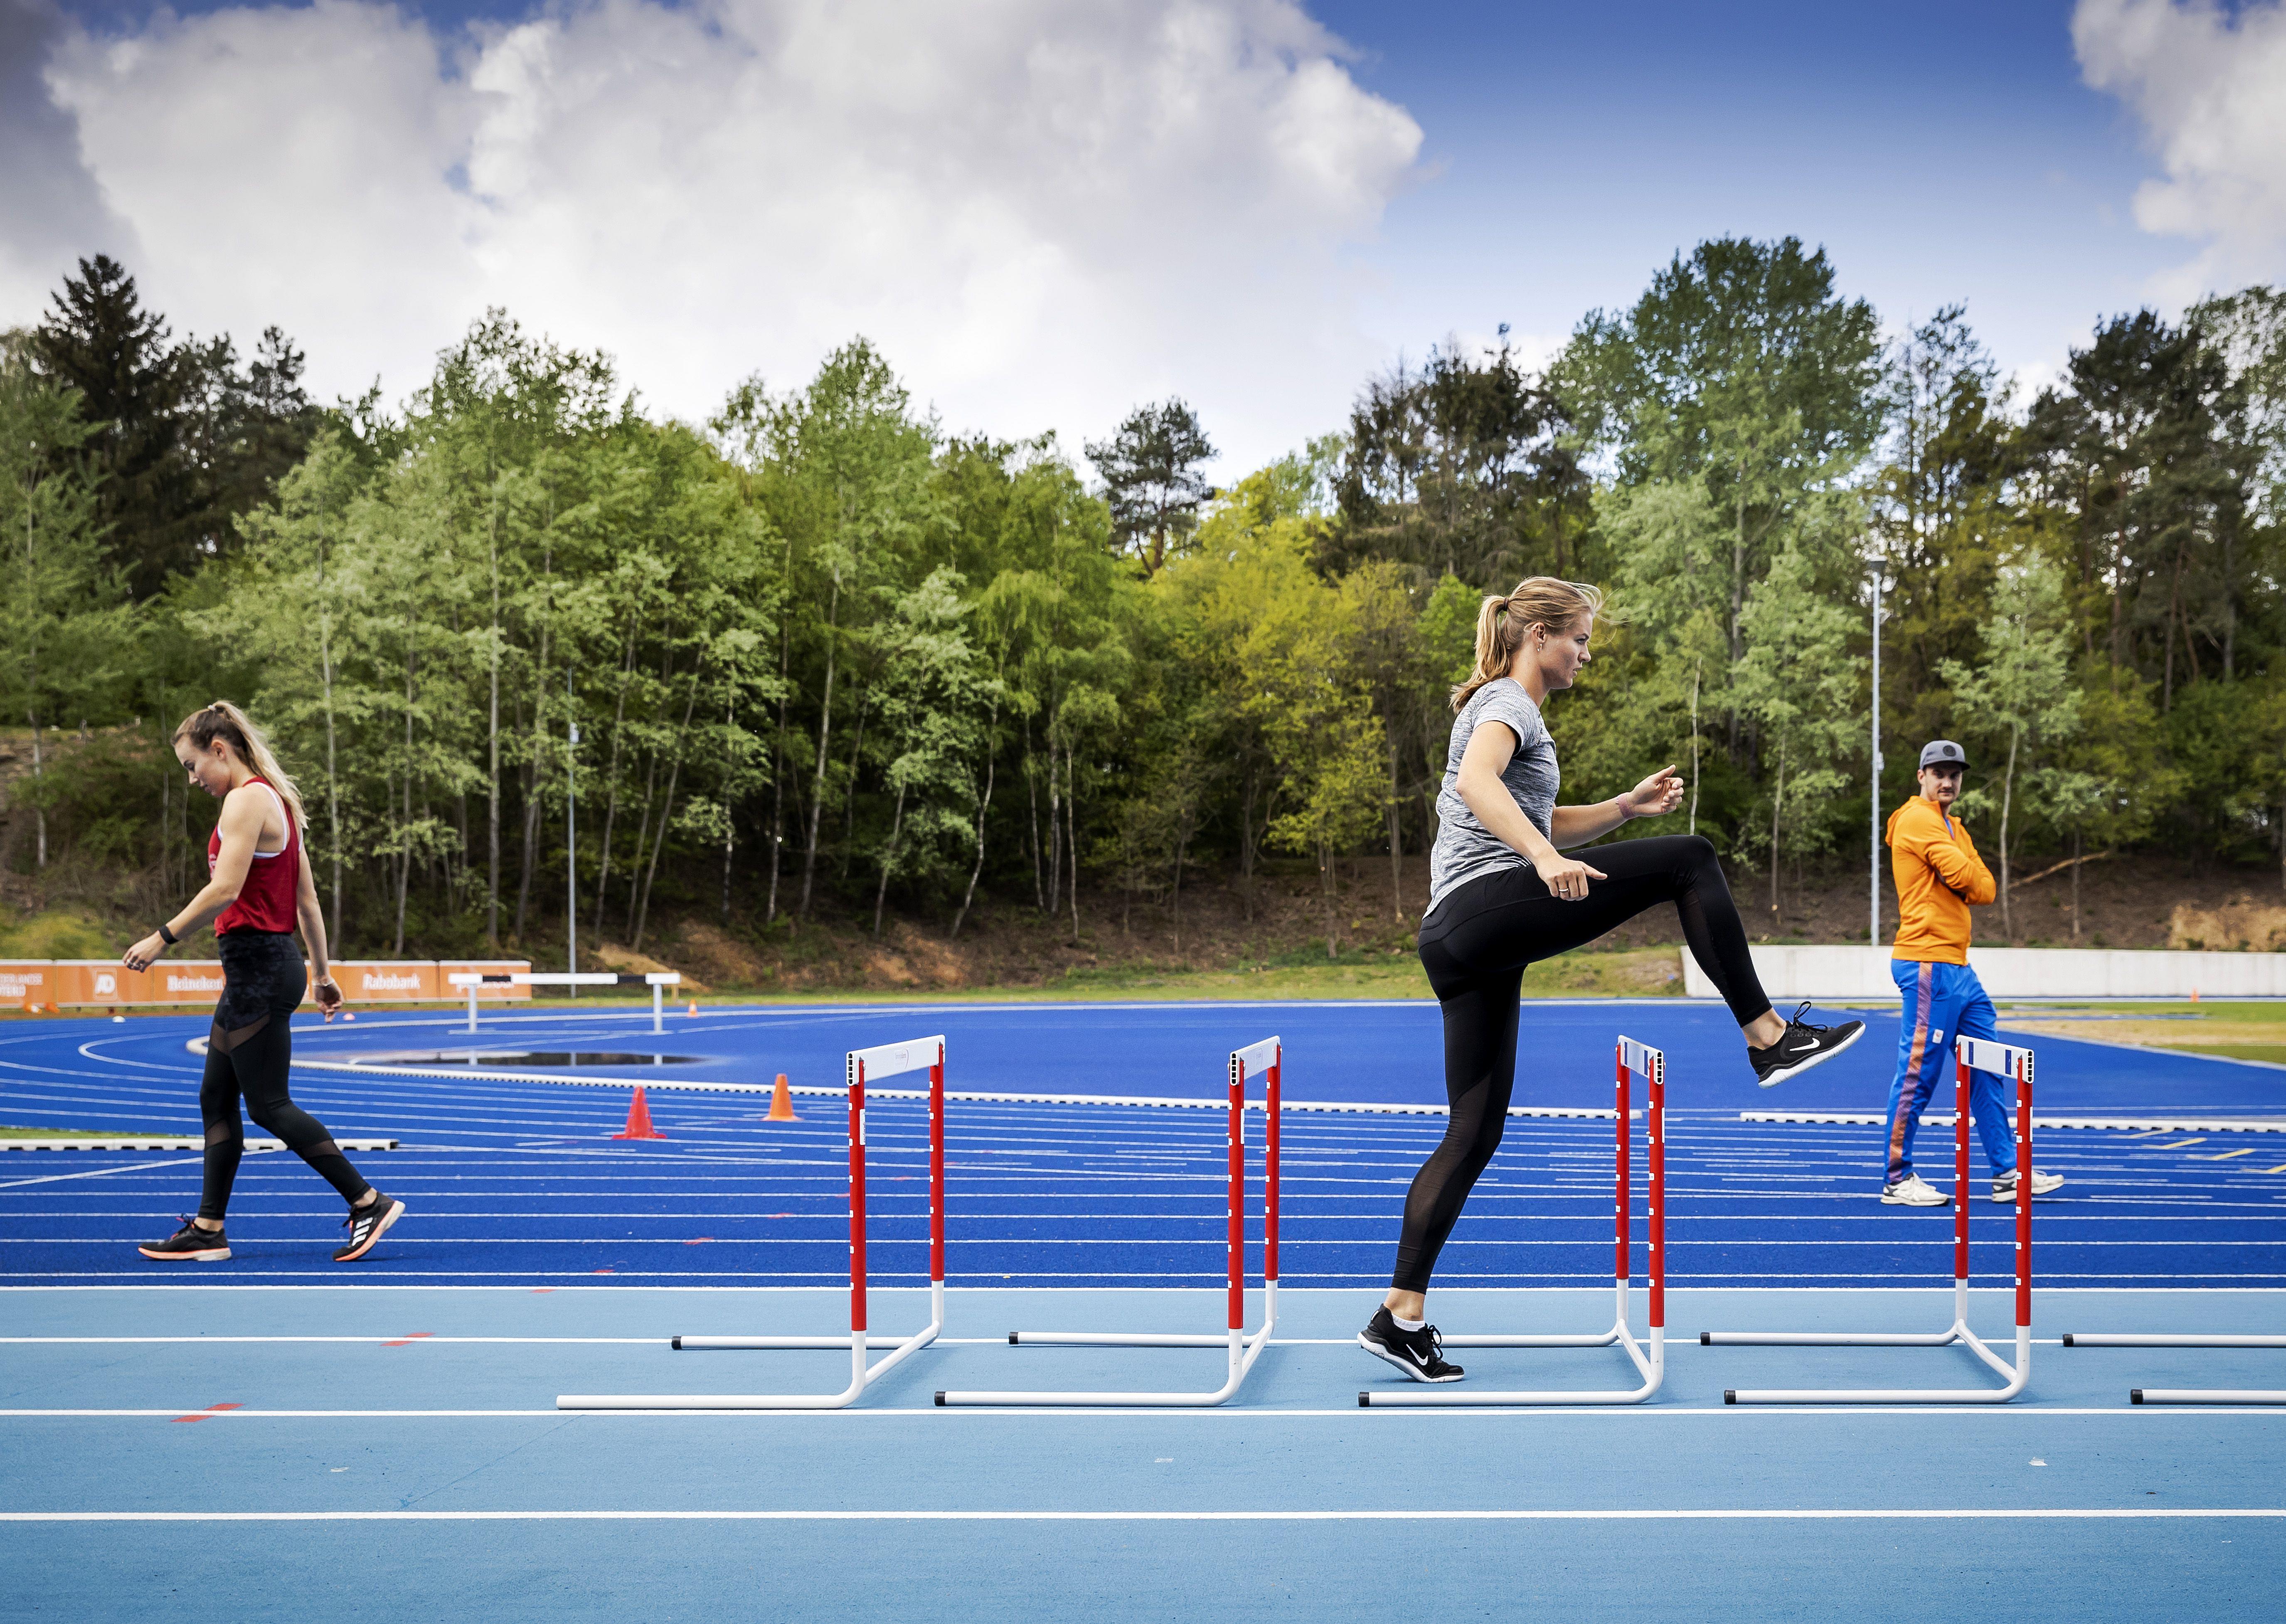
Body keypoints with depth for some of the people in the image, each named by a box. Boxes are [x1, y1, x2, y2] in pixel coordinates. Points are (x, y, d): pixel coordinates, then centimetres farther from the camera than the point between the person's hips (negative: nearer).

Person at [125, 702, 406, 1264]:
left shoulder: (247, 799, -12)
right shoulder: (276, 801, 17)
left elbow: (225, 889, -22)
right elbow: (308, 900, 19)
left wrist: (163, 937, -16)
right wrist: (323, 973, 21)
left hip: (258, 966, -10)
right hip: (264, 965, 10)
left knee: (269, 1106, -6)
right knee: (216, 1098, 12)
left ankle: (368, 1203, -4)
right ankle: (209, 1229, 16)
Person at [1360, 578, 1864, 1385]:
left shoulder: (1506, 709, 30)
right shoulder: (1507, 702, -1)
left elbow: (1536, 826, 38)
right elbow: (1475, 782, -24)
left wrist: (1627, 805, 25)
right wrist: (1546, 857, -36)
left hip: (1455, 940, 10)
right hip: (1489, 904, -10)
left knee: (1474, 1133, 6)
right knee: (1688, 859, -8)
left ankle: (1401, 1315, 3)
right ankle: (1769, 1036, -7)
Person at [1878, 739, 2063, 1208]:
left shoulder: (1954, 828, 21)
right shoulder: (1919, 819, -9)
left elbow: (1985, 889, 10)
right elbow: (1966, 876, -18)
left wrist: (1965, 882, -8)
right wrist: (1967, 876, 2)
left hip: (1956, 965, 10)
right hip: (1929, 963, -10)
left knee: (1986, 1070, 12)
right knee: (1919, 1072, -7)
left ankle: (2007, 1173, 17)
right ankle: (1898, 1180, -1)